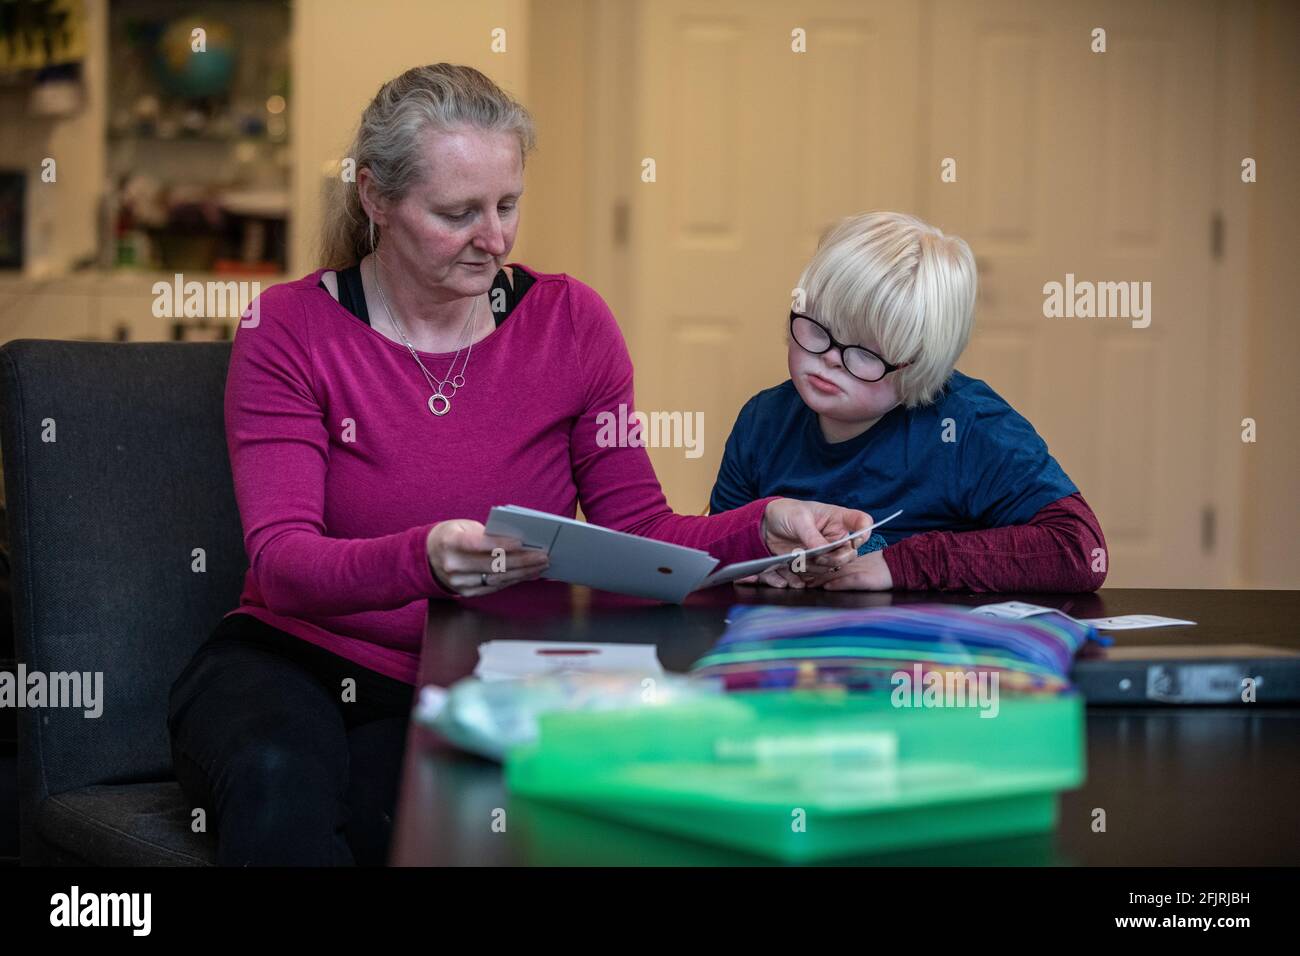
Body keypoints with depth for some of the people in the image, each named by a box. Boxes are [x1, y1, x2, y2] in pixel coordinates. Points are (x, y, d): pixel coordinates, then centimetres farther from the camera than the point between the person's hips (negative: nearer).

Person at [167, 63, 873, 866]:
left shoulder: (570, 321, 2)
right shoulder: (289, 329, -5)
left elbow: (636, 528, 3)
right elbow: (281, 560, -16)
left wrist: (764, 528, -17)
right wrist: (423, 559, -37)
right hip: (295, 658, -1)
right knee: (277, 782, -37)